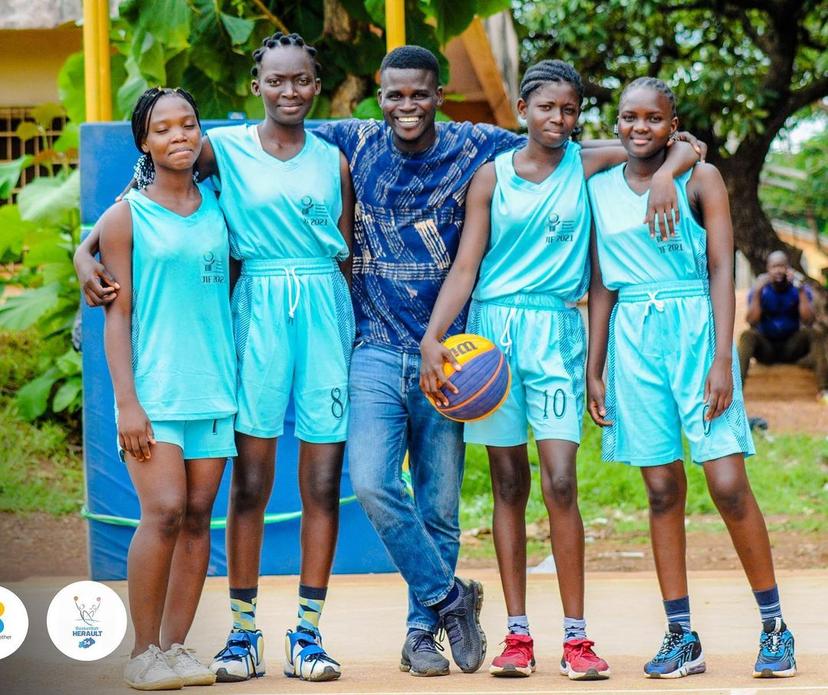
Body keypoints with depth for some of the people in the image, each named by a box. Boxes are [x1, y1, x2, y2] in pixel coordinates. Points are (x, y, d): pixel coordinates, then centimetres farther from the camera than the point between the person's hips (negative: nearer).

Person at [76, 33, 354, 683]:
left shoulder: (333, 161, 10)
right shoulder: (225, 149, 2)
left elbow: (347, 258, 13)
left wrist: (358, 337, 9)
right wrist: (88, 249, -12)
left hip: (326, 312, 2)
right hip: (259, 311, -2)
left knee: (323, 482, 0)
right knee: (250, 480, -2)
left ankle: (307, 632, 6)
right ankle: (243, 630, 6)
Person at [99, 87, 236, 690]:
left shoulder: (218, 207, 12)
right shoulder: (125, 218, 0)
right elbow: (118, 316, -2)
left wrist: (241, 377, 12)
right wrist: (126, 402, -9)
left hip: (215, 388, 4)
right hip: (154, 390, -4)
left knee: (198, 516, 2)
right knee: (164, 513, -13)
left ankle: (176, 646, 8)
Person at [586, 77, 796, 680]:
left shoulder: (700, 180, 1)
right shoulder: (599, 189, 10)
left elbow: (722, 271, -3)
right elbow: (601, 287, 14)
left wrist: (722, 360, -12)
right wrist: (593, 370, 11)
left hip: (695, 329, -3)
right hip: (632, 339, 3)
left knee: (728, 482, -10)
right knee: (662, 489, 3)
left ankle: (775, 627, 2)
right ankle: (681, 637, 8)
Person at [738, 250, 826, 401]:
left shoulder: (800, 289, -4)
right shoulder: (760, 290, -5)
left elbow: (808, 321, -18)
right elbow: (752, 322, -18)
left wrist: (801, 291, -26)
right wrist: (757, 292, -27)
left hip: (792, 348, 1)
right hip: (766, 348, -1)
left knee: (812, 333, -28)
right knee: (747, 336, -30)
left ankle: (823, 389, -36)